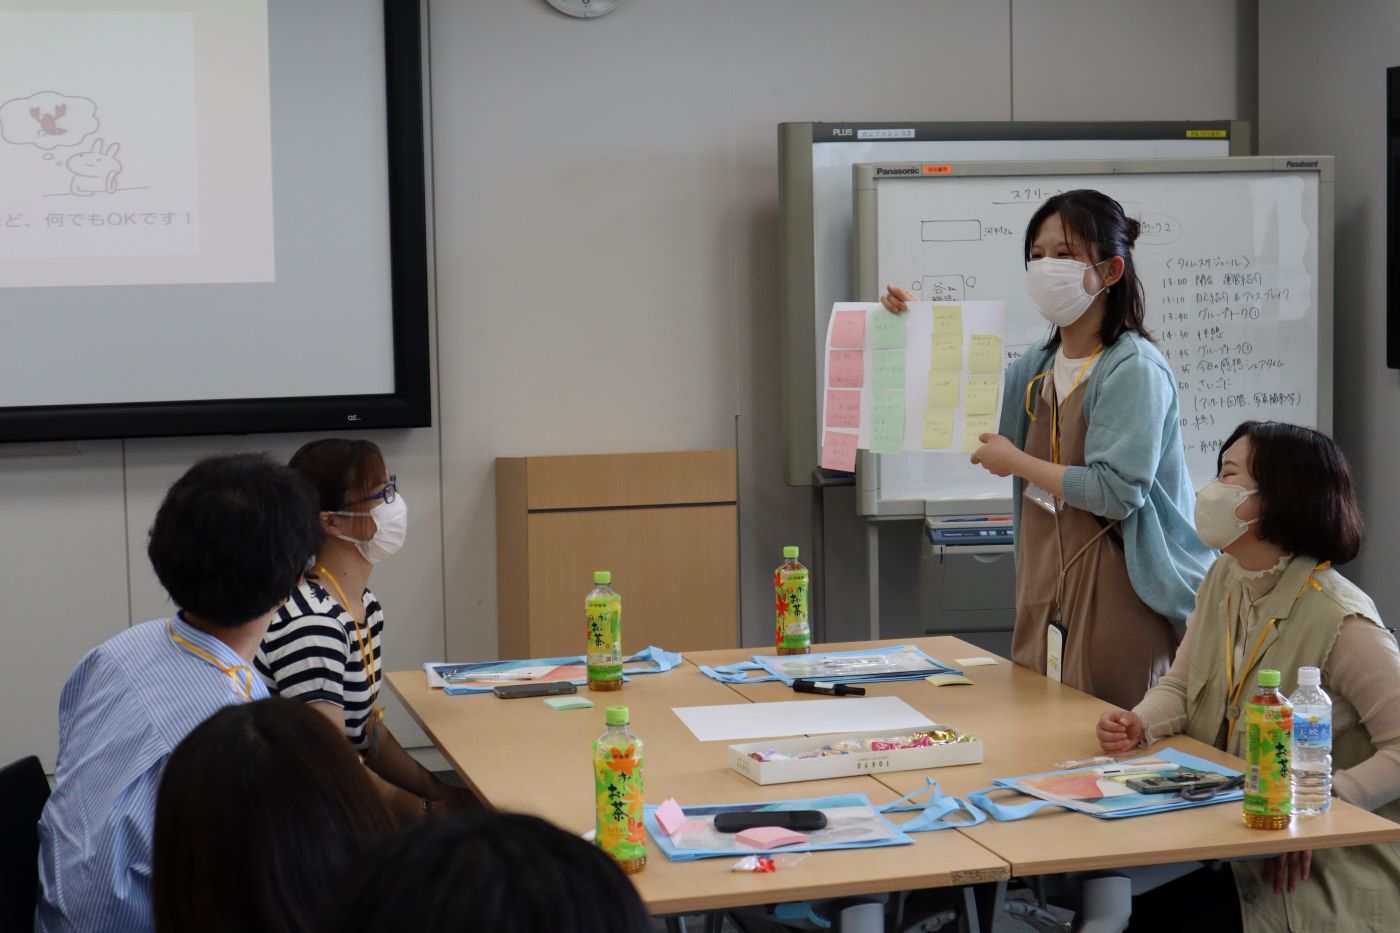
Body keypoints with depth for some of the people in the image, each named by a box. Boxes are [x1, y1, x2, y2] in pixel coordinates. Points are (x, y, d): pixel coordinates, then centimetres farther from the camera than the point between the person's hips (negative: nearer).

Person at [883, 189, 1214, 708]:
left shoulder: (1134, 368, -12)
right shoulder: (1040, 365, 12)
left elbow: (1118, 493, -20)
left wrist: (1016, 462, -10)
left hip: (1113, 592, -7)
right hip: (1044, 585, 7)